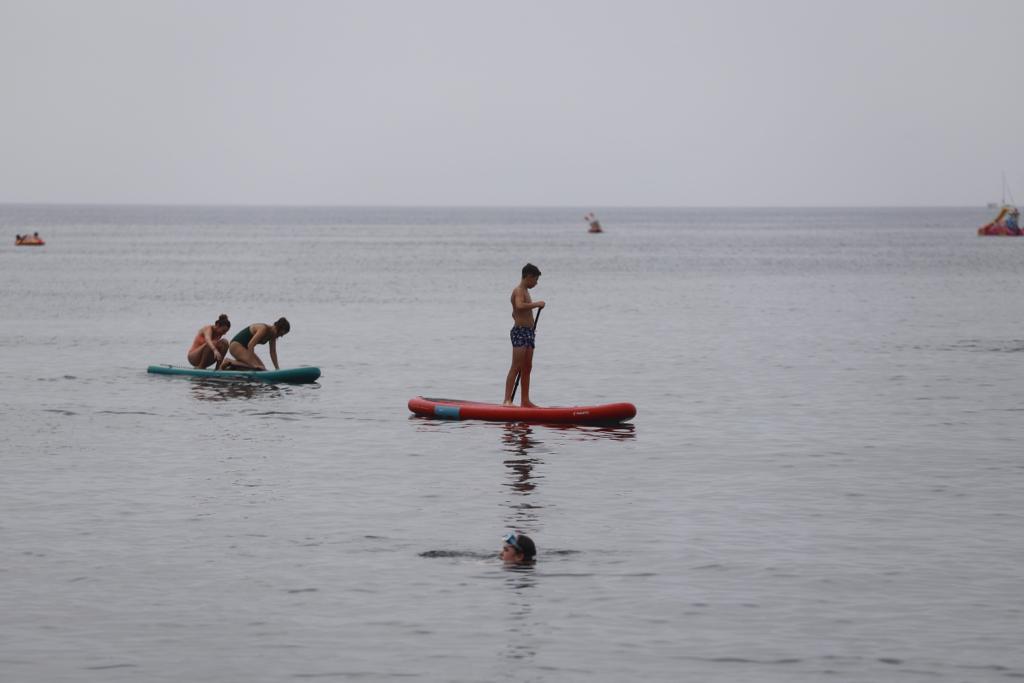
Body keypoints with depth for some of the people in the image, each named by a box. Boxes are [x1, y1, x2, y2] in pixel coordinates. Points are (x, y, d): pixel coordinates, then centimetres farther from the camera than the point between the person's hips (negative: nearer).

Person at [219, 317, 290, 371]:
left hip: (245, 348, 10)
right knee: (256, 367, -21)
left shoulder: (273, 334, 2)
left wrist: (277, 368, 0)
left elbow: (273, 352, 6)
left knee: (262, 368, 1)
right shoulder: (263, 329, -24)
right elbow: (250, 345, -30)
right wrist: (254, 363, -32)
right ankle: (229, 362, -12)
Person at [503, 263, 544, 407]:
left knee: (527, 368, 10)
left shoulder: (524, 291, 20)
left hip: (528, 333, 10)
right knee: (516, 367, -14)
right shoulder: (519, 291, -11)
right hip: (520, 332, -10)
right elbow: (519, 306, -32)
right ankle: (507, 400, -18)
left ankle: (525, 401, 13)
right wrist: (537, 304, -24)